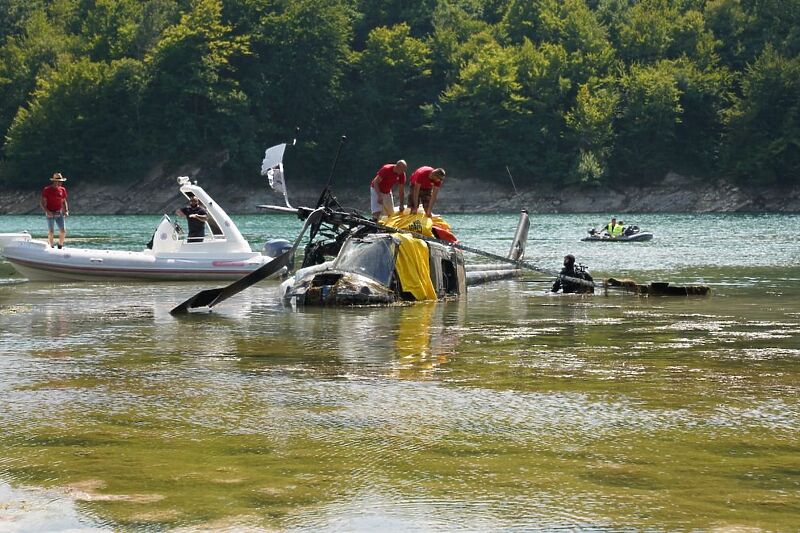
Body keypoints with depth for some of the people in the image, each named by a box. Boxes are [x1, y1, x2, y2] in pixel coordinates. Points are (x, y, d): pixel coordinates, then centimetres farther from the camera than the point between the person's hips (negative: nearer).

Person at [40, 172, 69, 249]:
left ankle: (60, 247, 10)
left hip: (59, 213, 4)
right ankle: (51, 248, 4)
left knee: (63, 231, -4)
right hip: (50, 214, -4)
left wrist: (66, 211, 3)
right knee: (51, 232, -4)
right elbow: (42, 202, -6)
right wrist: (47, 211, -20)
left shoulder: (62, 190, 9)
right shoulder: (47, 190, -5)